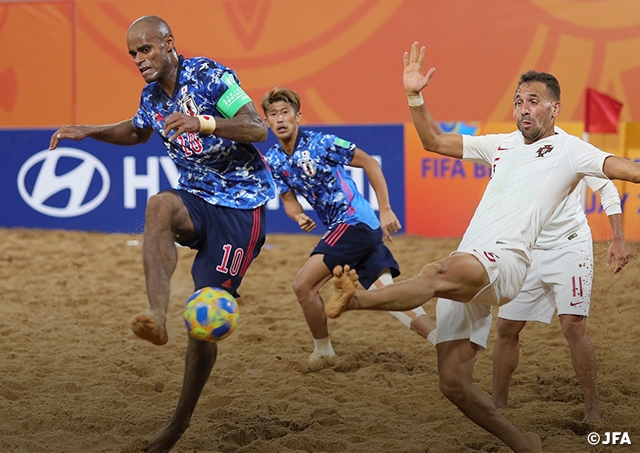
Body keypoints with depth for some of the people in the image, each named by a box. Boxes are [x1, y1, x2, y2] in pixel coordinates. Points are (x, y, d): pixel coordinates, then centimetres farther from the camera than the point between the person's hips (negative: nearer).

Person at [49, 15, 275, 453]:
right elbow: (137, 130, 32)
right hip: (197, 199, 5)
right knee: (160, 204, -34)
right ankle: (157, 315, -48)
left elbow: (259, 129, -23)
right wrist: (90, 132, 16)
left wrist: (204, 124, -38)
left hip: (241, 206, -5)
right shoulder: (152, 95, 8)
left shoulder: (210, 75, -14)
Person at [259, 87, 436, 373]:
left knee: (303, 285, -10)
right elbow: (288, 199, 11)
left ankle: (323, 352, 7)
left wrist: (385, 210, -9)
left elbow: (370, 164, -8)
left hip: (354, 221, -7)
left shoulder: (321, 143, -13)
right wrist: (299, 216, -13)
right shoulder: (273, 161, 6)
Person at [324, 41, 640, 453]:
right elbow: (435, 141, 30)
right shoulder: (501, 145, 25)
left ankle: (355, 299, -60)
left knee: (442, 272, -40)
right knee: (454, 383, 1)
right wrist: (415, 97, 18)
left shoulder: (569, 150, 7)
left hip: (505, 261, -7)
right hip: (464, 271, 7)